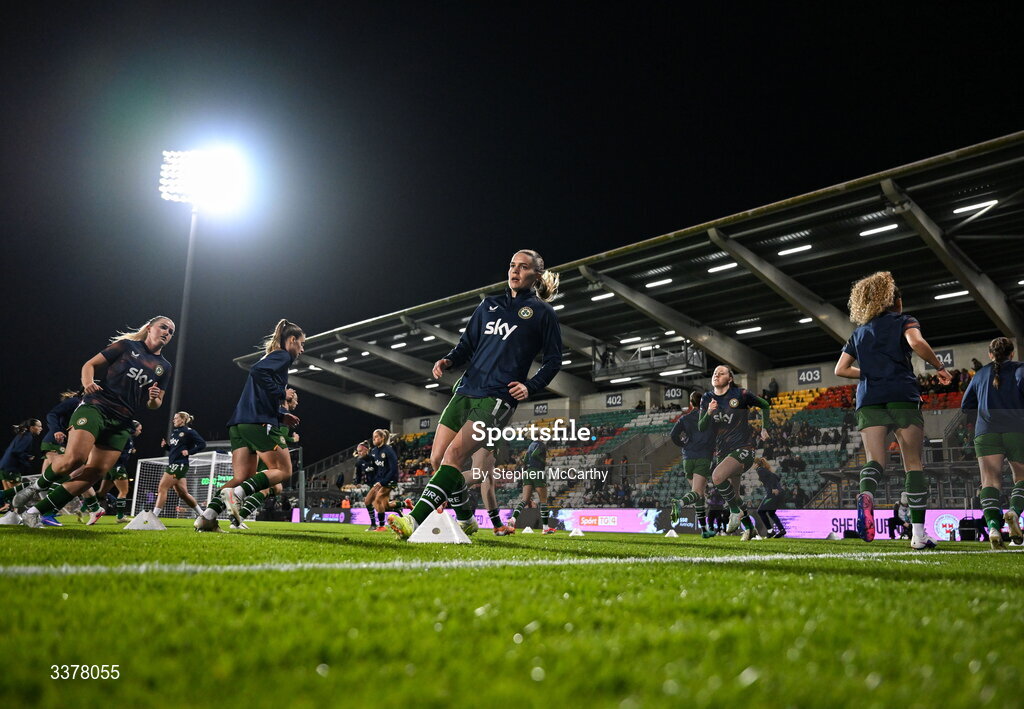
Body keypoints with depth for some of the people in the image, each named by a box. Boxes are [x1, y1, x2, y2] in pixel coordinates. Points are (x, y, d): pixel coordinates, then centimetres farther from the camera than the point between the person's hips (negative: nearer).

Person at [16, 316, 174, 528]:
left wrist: (154, 399, -5)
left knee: (94, 473, -6)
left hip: (121, 423, 5)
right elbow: (90, 365, 5)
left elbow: (155, 404, 19)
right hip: (95, 407, -4)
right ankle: (38, 486, 7)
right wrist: (88, 383, -16)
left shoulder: (164, 367, 14)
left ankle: (35, 512, 6)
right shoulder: (127, 345, 4)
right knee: (74, 458, -24)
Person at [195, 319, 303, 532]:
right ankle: (237, 493, -18)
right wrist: (281, 392, -14)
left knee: (242, 477, 7)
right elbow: (257, 371, -22)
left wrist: (280, 417, 21)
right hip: (259, 423, -9)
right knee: (283, 471, 0)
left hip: (239, 424, 9)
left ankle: (207, 516, -8)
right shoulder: (282, 356, -1)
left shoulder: (272, 357, 28)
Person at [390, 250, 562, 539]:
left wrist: (530, 387, -10)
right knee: (437, 458, 3)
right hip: (466, 390, 6)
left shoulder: (542, 312, 4)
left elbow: (554, 359, 5)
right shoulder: (489, 305, 18)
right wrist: (448, 360, 2)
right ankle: (466, 521, 21)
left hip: (499, 397, -6)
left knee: (454, 454, -21)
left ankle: (416, 520, -24)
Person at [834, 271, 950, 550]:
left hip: (869, 401, 3)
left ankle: (865, 494, -41)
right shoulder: (903, 321, 9)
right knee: (914, 464, 2)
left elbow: (840, 369, 18)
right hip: (902, 397, -3)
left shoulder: (859, 332, 22)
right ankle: (918, 533, -1)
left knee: (874, 460, -6)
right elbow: (916, 342, -14)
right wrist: (940, 367, -1)